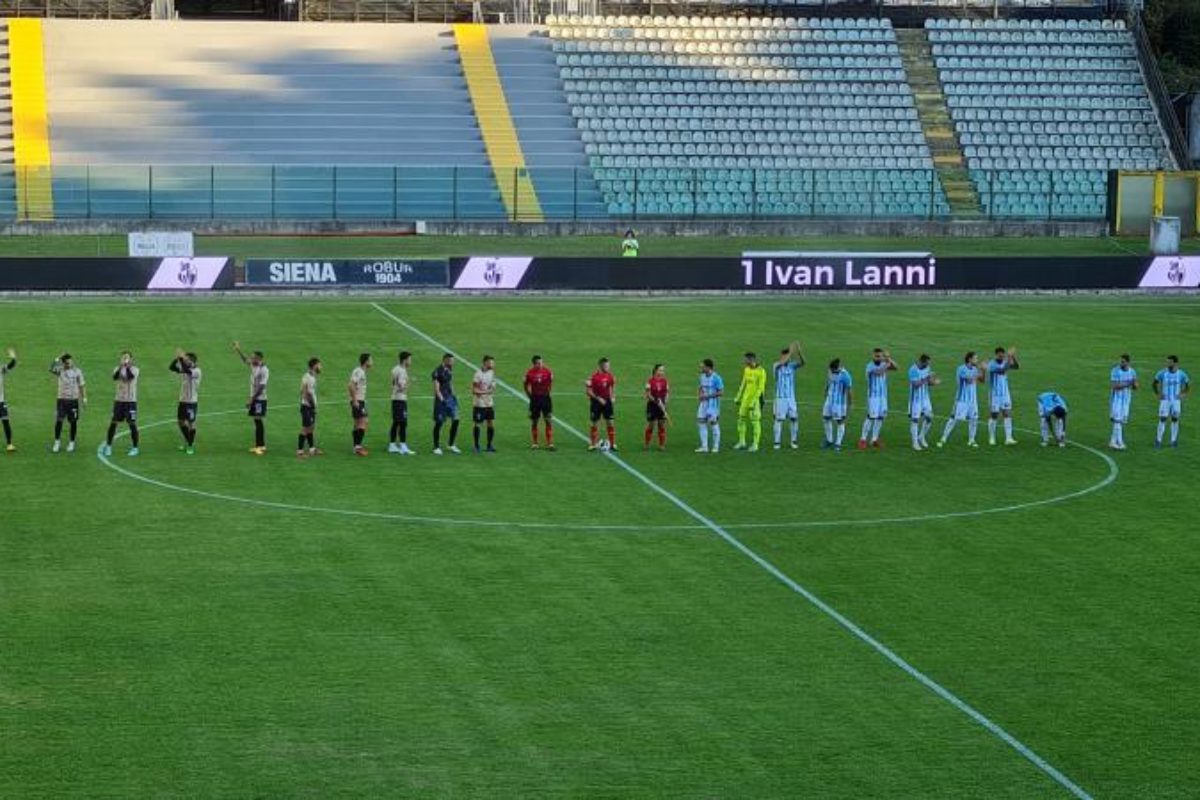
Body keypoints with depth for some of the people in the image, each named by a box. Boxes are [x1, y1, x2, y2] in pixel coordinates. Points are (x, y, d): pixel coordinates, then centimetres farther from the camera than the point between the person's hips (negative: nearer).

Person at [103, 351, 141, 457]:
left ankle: (135, 448, 8)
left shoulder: (135, 369, -3)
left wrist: (127, 367, -31)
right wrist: (120, 367, -32)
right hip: (119, 400, 2)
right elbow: (115, 377, -18)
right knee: (113, 423, 1)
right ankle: (108, 446, 9)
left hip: (131, 401, -2)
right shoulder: (118, 368, 4)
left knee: (132, 424, -1)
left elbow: (131, 376, -24)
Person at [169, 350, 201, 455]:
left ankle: (191, 446, 11)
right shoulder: (184, 369, 5)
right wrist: (177, 358, -20)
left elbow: (186, 370, -34)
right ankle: (187, 442, 32)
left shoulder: (196, 371, -15)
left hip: (192, 401, -7)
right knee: (181, 421, 14)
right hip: (182, 400, 7)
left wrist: (181, 358, -33)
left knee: (191, 423, 1)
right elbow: (172, 367, -6)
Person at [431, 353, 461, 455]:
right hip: (442, 399, -7)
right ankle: (436, 447, 10)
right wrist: (441, 399, -22)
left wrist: (453, 396, 16)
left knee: (455, 420, 0)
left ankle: (451, 445, 12)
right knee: (439, 423, 0)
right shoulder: (438, 372, -14)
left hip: (450, 397, 7)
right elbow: (436, 389, -16)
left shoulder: (449, 370, 9)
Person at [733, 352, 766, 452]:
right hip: (746, 398, 7)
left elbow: (760, 388, -16)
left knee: (755, 421, -4)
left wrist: (754, 401, -20)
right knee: (741, 418, 8)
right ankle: (742, 442, 18)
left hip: (756, 399, -7)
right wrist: (738, 397, 16)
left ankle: (755, 445, 3)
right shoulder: (746, 369, 9)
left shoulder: (761, 372, -14)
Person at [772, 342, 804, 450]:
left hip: (791, 397, 3)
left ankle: (794, 441, 12)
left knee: (794, 418, 1)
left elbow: (802, 362, -11)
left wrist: (799, 351, -27)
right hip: (780, 397, -3)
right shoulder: (777, 366, -6)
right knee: (779, 419, -4)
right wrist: (791, 351, -33)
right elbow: (781, 363, -29)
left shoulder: (792, 366, 4)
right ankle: (777, 442, 2)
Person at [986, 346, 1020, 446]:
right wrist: (1009, 358, -40)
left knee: (1007, 414, -4)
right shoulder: (991, 364, -15)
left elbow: (1016, 366, -12)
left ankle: (1008, 438, -7)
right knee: (994, 415, 3)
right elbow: (1002, 369, -31)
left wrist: (1013, 357, -27)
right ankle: (991, 438, 17)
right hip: (994, 395, -5)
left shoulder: (1005, 362, 2)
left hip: (1005, 394, 5)